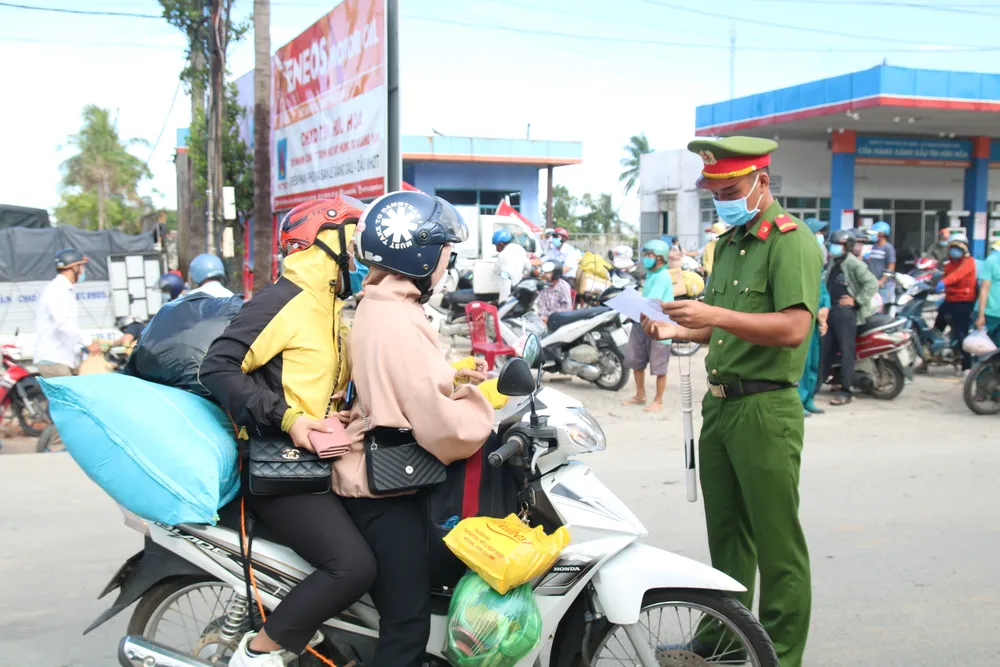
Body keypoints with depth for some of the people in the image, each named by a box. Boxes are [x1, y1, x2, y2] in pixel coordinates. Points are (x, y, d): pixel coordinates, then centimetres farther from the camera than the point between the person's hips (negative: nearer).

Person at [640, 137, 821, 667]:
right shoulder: (726, 245, 17)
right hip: (719, 405, 9)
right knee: (725, 533, 17)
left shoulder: (792, 242, -9)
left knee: (777, 544, -1)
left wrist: (715, 314, -29)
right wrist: (678, 330, 7)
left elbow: (793, 327, -22)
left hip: (766, 410, -8)